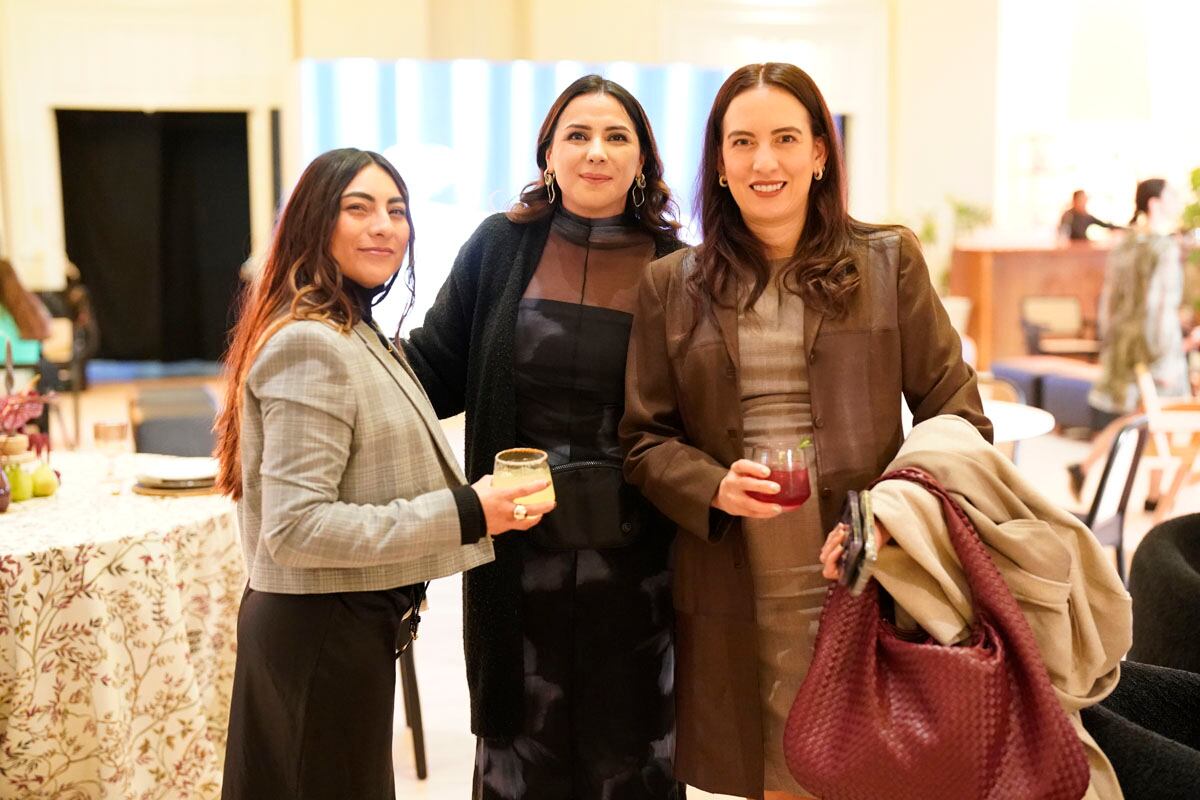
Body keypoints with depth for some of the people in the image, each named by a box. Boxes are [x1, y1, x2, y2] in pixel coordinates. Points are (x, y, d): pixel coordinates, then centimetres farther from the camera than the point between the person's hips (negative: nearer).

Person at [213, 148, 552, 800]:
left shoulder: (361, 336, 11)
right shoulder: (309, 346, -19)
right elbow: (295, 529, -25)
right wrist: (462, 515, -25)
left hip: (357, 622, 9)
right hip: (321, 632, -9)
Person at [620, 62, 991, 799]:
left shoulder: (889, 262, 4)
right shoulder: (673, 286, 6)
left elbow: (956, 413, 2)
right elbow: (644, 439, 7)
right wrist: (715, 487, -12)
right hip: (738, 591, 1)